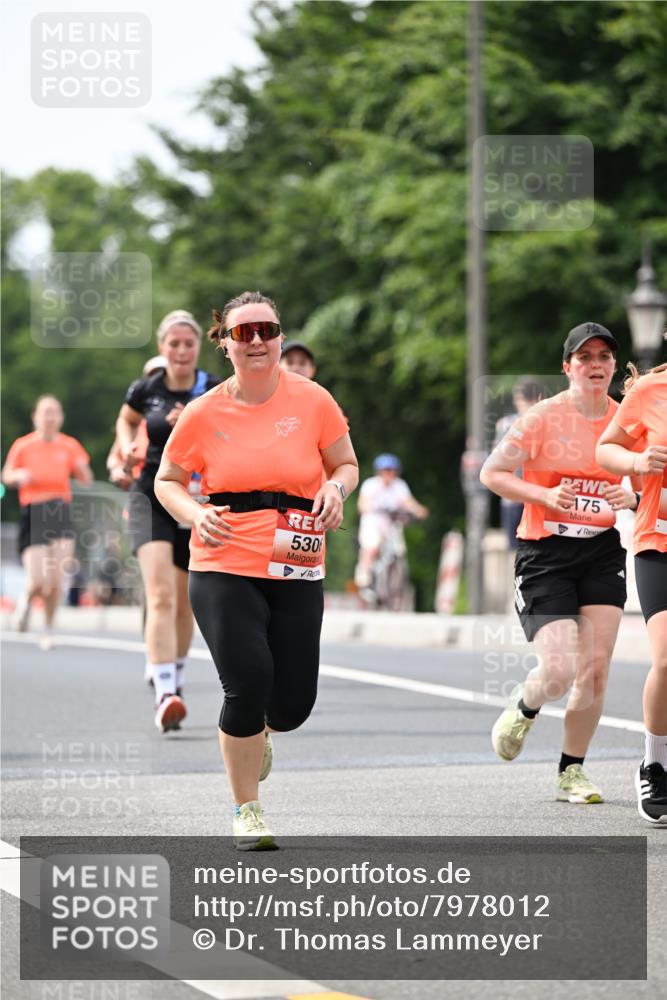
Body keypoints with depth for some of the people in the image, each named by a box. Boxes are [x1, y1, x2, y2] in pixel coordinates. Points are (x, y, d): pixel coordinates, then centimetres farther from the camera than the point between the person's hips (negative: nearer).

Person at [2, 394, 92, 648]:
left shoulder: (70, 446, 7)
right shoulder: (23, 446, 2)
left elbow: (86, 482, 12)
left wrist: (82, 468, -10)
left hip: (61, 513, 2)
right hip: (32, 513, -2)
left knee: (56, 581, -6)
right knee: (38, 582, -10)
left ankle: (48, 630, 12)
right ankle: (27, 600, 26)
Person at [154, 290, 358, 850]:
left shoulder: (312, 401, 0)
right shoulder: (205, 413, -1)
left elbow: (347, 465, 11)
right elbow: (168, 480, 10)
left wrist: (335, 489, -12)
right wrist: (195, 515, -10)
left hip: (296, 572, 2)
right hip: (224, 570, -1)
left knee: (293, 705, 0)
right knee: (248, 682, -17)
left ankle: (257, 730, 41)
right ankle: (247, 811, 3)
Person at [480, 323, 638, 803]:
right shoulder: (544, 417, -7)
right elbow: (491, 473, -3)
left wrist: (631, 497, -7)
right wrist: (544, 495, -17)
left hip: (603, 552, 3)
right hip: (545, 553, -3)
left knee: (595, 669, -5)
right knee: (559, 672, -13)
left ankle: (572, 772, 12)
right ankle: (524, 708, 23)